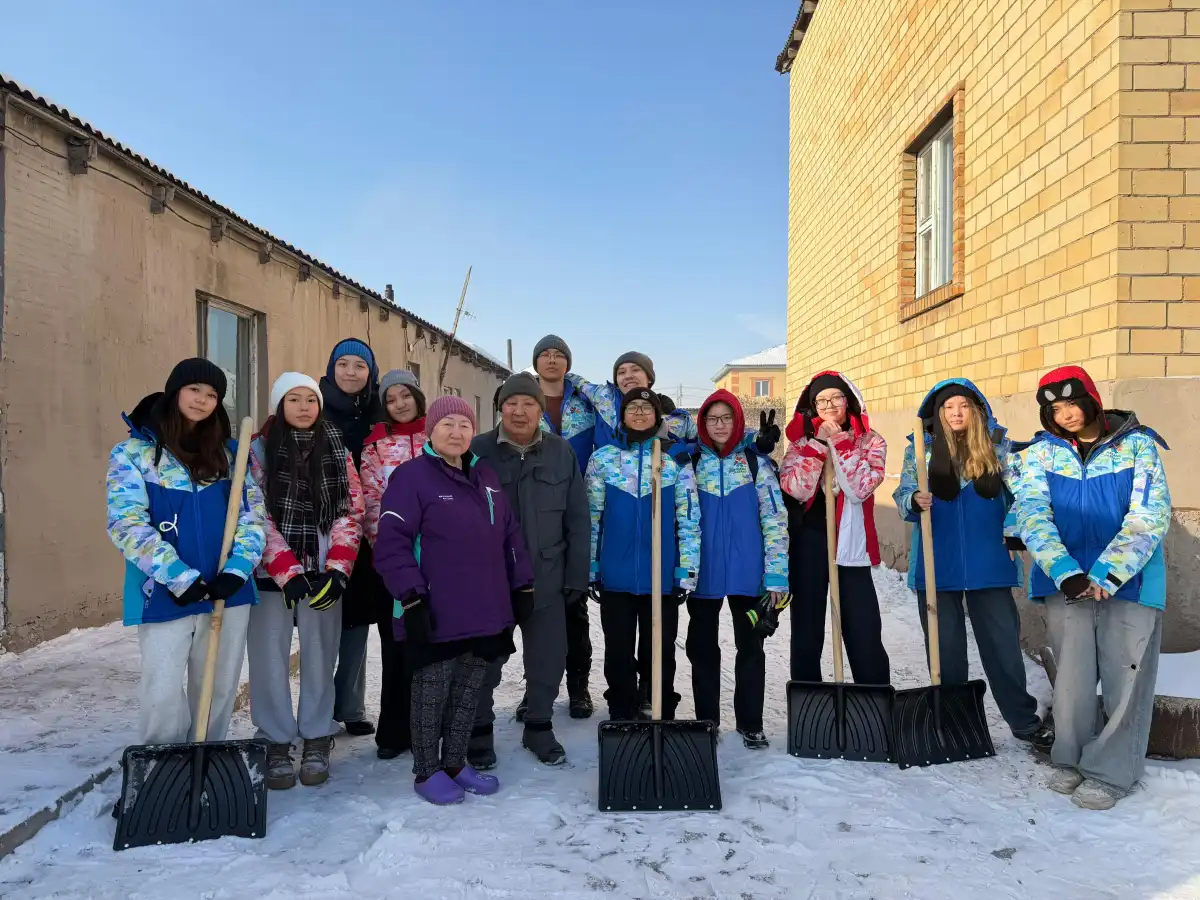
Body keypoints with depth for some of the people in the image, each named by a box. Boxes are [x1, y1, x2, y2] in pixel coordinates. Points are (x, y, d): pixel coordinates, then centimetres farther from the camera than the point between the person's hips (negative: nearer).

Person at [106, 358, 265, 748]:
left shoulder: (229, 451, 8)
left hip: (228, 590, 3)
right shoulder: (133, 451, -2)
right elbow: (128, 525, -10)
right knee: (163, 692, -2)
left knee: (219, 689, 11)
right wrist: (179, 577, -17)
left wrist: (238, 568, -11)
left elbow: (253, 512, 4)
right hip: (166, 593, -3)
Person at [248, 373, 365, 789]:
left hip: (324, 573, 1)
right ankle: (276, 745, 15)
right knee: (270, 659, 1)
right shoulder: (259, 450, 1)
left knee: (319, 657, 6)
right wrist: (288, 572, -13)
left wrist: (337, 570, -9)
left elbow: (351, 511, 3)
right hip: (271, 573, -1)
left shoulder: (338, 451, 7)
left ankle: (316, 743, 19)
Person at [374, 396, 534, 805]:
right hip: (436, 614, -6)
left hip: (486, 611, 7)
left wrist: (522, 586, 13)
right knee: (433, 690, 6)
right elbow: (392, 544, -15)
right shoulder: (411, 476, -9)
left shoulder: (486, 477, 13)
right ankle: (427, 771, 22)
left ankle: (455, 763, 31)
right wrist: (412, 598, -19)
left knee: (469, 688, 15)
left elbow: (510, 536, 17)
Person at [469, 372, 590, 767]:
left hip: (547, 578, 2)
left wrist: (576, 576, 1)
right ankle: (479, 731, 29)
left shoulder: (562, 452, 0)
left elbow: (577, 520, 3)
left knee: (548, 657, 13)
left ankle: (538, 726, 33)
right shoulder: (476, 451, -5)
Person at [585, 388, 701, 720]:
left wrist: (687, 571, -5)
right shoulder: (602, 458, 4)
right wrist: (589, 567, 2)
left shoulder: (676, 460, 1)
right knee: (618, 651, 11)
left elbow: (689, 519, 0)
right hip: (615, 574, 1)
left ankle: (663, 719, 24)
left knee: (661, 651, 9)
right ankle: (621, 718, 26)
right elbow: (592, 518, 5)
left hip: (662, 575, -1)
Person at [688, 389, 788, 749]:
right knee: (702, 646, 9)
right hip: (703, 571, 1)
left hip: (747, 571, -1)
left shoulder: (757, 463, -1)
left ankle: (750, 722, 21)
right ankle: (707, 720, 23)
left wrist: (777, 575, -9)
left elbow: (775, 520, -3)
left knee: (750, 646, 8)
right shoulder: (691, 463, 4)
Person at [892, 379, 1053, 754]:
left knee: (1003, 641, 5)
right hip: (936, 565, 0)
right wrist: (915, 501, -23)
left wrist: (1015, 530, -9)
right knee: (944, 646, 9)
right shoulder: (919, 449, 1)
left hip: (988, 563, 0)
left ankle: (1024, 721, 20)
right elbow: (902, 495, -1)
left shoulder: (998, 445, 3)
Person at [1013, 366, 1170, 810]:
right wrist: (1066, 572, -24)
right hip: (1066, 580, 2)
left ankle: (1110, 771, 16)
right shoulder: (1043, 451, 2)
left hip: (1129, 580, -1)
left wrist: (1106, 575, -21)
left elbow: (1150, 516, -12)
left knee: (1124, 676, 2)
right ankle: (1071, 758, 25)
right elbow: (1033, 513, -10)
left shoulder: (1136, 444, -3)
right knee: (1072, 674, 7)